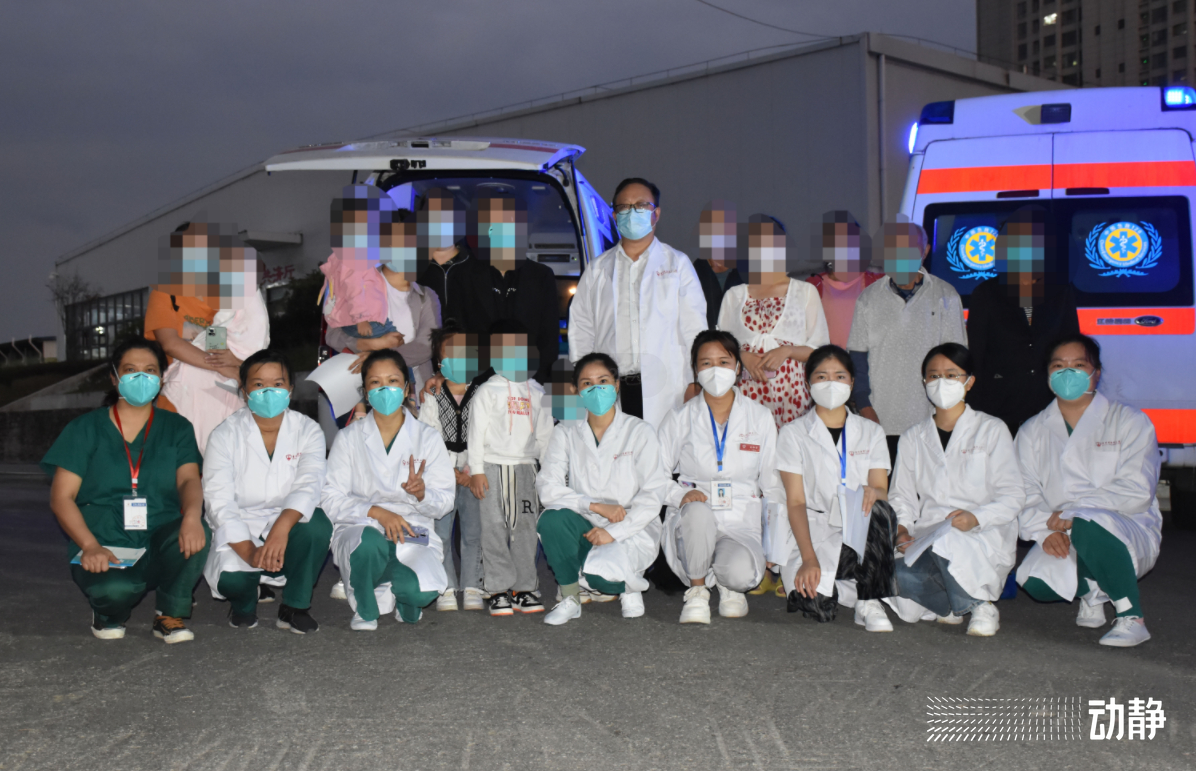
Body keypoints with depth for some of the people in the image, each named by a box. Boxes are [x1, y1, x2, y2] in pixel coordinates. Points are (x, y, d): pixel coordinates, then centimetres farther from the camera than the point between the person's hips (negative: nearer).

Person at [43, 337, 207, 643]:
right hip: (104, 549, -1)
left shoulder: (176, 428, 11)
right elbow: (61, 497, 0)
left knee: (196, 533, -32)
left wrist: (192, 516, -29)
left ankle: (169, 615, -6)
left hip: (160, 544, 2)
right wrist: (90, 546, -19)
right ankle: (110, 611, 6)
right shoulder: (85, 429, 7)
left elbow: (189, 480, -4)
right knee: (115, 589, -35)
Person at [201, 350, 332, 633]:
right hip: (240, 531, -1)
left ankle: (295, 606, -9)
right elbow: (218, 501, -16)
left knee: (318, 524, -32)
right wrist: (249, 551, -32)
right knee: (231, 576, -32)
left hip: (289, 527, 1)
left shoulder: (308, 430, -2)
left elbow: (309, 484, -19)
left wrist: (282, 527, -41)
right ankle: (244, 602, 9)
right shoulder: (225, 435, -5)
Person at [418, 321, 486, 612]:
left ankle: (472, 588, 12)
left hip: (474, 476, 0)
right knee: (440, 534, 1)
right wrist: (453, 473, -11)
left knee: (473, 533, 3)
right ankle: (446, 588, 10)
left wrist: (472, 469, -14)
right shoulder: (432, 401, 4)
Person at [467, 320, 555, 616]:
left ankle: (523, 588, 11)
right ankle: (498, 589, 2)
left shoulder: (537, 392, 13)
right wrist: (476, 470, -10)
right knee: (495, 528, -3)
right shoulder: (487, 391, 1)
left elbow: (544, 433, 17)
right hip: (494, 467, -3)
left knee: (525, 528, 4)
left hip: (526, 467, 4)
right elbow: (476, 432, -3)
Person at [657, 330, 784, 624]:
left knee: (741, 574, -34)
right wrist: (681, 495, -15)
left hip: (742, 523, 0)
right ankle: (697, 590, -13)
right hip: (692, 522, 0)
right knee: (698, 511, -38)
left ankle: (730, 586, 6)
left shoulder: (760, 418, 10)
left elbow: (772, 484, 13)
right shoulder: (681, 418, 8)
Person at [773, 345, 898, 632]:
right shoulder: (793, 434, 7)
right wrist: (808, 559, -19)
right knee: (815, 604, -31)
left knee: (880, 511, -34)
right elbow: (796, 501, -3)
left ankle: (870, 602, -20)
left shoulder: (872, 432, 15)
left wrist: (874, 492, -24)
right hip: (813, 534, -2)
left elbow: (881, 489, 4)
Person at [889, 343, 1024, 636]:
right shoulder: (913, 439, 19)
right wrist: (902, 529, -7)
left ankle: (979, 603, -9)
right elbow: (902, 496, 16)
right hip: (927, 539, 3)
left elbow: (1012, 497, 2)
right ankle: (955, 604, 1)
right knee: (902, 574, -31)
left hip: (984, 538, -3)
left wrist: (976, 518, -18)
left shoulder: (992, 430, 8)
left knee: (945, 542, -39)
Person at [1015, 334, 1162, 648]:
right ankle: (1091, 588, 8)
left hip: (1130, 534, -4)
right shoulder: (1032, 431, 12)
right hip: (1062, 540, 4)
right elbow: (1024, 495, 1)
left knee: (1087, 526, -38)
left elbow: (1137, 492, -12)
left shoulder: (1130, 422, 0)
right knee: (1036, 583, -28)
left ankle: (1132, 617, -19)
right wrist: (1045, 531, -19)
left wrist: (1074, 512, -21)